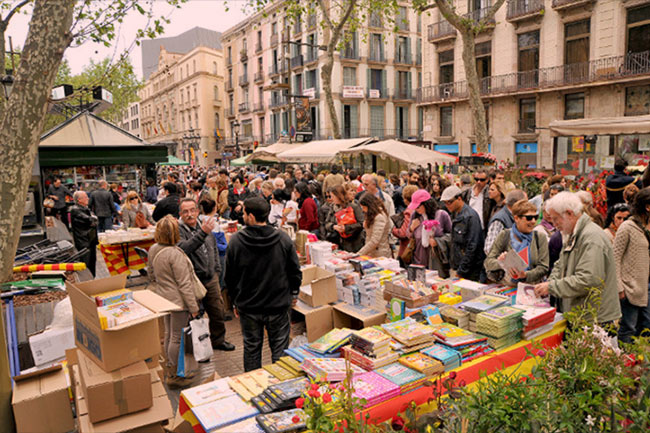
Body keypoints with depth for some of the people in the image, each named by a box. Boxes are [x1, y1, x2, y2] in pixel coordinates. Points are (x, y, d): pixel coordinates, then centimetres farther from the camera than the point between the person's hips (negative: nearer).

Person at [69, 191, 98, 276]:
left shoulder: (86, 208, 15)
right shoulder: (75, 210, -14)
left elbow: (95, 221, 12)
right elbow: (89, 220, -22)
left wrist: (92, 219, -8)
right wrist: (94, 218, -2)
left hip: (91, 240, 9)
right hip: (83, 241, -9)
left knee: (92, 262, 15)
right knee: (86, 264, -5)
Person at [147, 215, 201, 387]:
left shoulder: (153, 250, 2)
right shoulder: (175, 254, -24)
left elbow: (151, 274, 16)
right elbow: (184, 284, -21)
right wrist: (193, 307, -15)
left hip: (164, 298, 9)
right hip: (178, 301, -9)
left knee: (169, 334, 21)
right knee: (177, 337, 3)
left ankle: (170, 367, 38)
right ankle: (174, 375, 15)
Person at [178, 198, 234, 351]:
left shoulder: (204, 226, 9)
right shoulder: (179, 230, -11)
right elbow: (183, 248, -32)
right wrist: (202, 233, -40)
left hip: (211, 279, 6)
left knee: (219, 312, 15)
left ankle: (218, 340, 34)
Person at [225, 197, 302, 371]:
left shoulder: (236, 241, -10)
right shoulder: (283, 239, -10)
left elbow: (230, 276, -1)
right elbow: (295, 271, -2)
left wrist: (235, 302, 12)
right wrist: (293, 294, 15)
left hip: (248, 307, 1)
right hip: (278, 305, 0)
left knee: (251, 347, 16)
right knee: (279, 348, 12)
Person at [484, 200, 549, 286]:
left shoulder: (540, 237, 9)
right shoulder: (504, 235, 7)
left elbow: (543, 267, 3)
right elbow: (488, 261, 3)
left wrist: (525, 275, -16)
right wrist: (499, 263, -21)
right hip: (506, 286, -1)